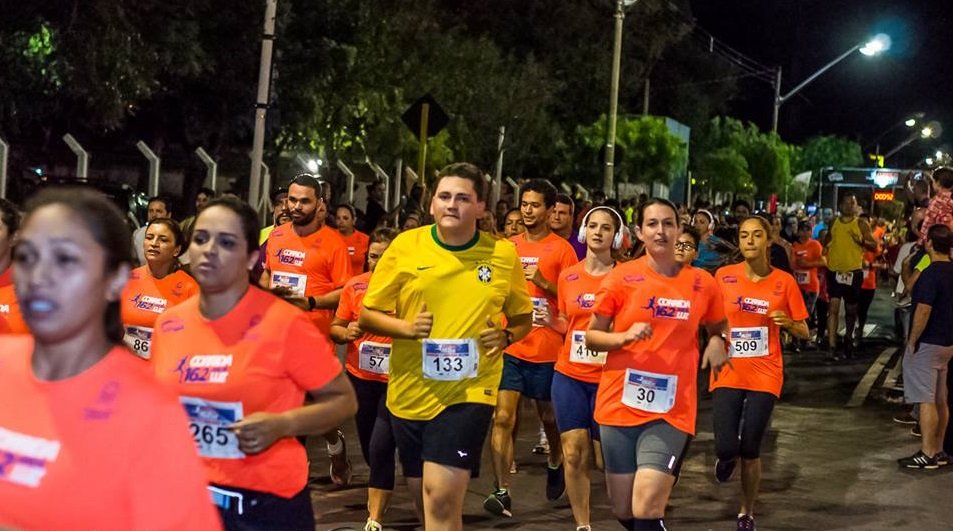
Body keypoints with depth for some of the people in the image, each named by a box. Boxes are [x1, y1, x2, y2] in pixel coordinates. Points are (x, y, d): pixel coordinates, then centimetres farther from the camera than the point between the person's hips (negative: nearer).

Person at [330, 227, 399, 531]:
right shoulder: (354, 286, 1)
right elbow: (335, 328, 8)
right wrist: (346, 333, -13)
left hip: (395, 380, -4)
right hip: (360, 377, 5)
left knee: (380, 448, -10)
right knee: (369, 447, 18)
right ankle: (379, 493, 46)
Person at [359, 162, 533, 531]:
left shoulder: (504, 254, -2)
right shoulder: (405, 246, -3)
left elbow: (523, 317, 12)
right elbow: (367, 315, 2)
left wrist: (505, 336, -10)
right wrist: (405, 327, -17)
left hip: (470, 391, -2)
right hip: (410, 391, 2)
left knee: (442, 496, -16)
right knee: (425, 497, 17)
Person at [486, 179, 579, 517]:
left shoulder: (562, 249, -4)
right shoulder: (508, 247, 7)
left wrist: (543, 282, -20)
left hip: (546, 350, -2)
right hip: (509, 347, 2)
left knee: (549, 417, 16)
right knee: (502, 418, -9)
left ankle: (555, 464, 45)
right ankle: (502, 493, -10)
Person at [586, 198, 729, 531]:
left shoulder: (702, 283, 2)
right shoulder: (621, 278, -3)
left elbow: (717, 326, 20)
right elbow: (591, 338, 2)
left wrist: (717, 341, -2)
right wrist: (625, 336, -17)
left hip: (672, 410, -1)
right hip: (620, 404, 1)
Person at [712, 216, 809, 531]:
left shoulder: (784, 282, -3)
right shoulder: (724, 276, -2)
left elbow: (804, 333, 4)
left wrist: (788, 323, -17)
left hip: (764, 375, 0)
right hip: (728, 373, 0)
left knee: (750, 450, 2)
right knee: (726, 447, -11)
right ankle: (726, 458, 29)